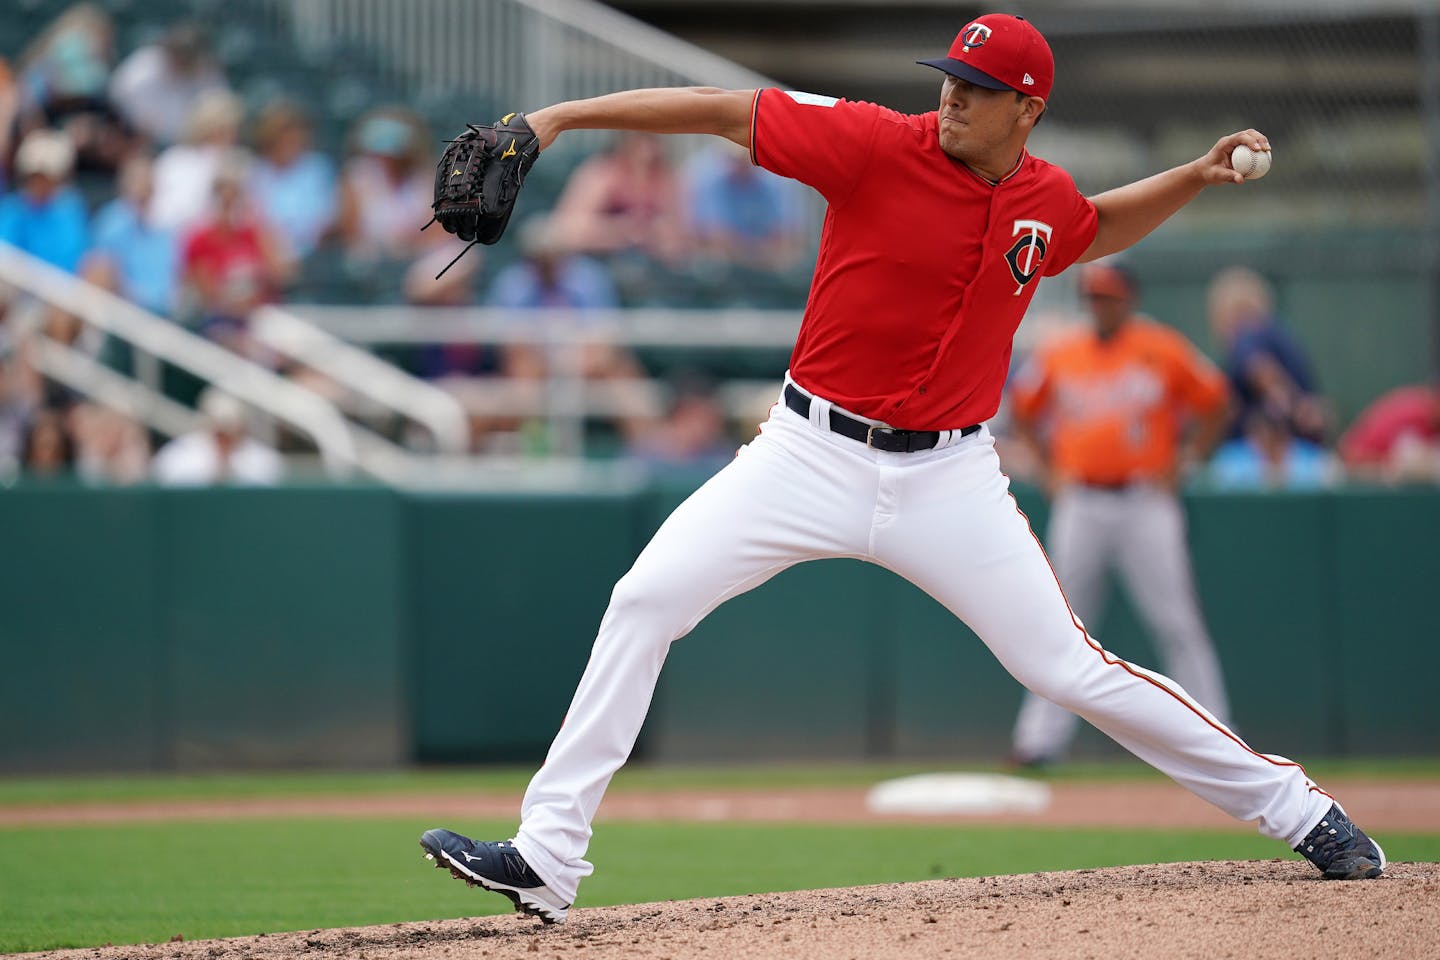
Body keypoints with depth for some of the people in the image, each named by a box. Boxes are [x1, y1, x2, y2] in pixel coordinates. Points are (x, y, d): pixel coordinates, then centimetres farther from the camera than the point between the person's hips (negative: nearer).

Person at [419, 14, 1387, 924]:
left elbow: (1098, 229, 26)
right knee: (645, 600, -14)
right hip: (814, 455, -1)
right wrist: (563, 116, -18)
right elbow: (726, 111, -13)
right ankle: (545, 857, -10)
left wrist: (1198, 175, 10)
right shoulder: (879, 145, -12)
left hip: (947, 476, 1)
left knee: (1071, 670, -3)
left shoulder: (1047, 201, 0)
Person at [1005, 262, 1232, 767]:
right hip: (1079, 505, 3)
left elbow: (1214, 404, 7)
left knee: (1177, 624, -4)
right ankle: (1041, 738, 4)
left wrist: (1183, 464, 0)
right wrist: (1050, 469, 12)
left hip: (1145, 502, -3)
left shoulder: (1163, 350, 0)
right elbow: (1023, 409, 21)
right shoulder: (1058, 356, 7)